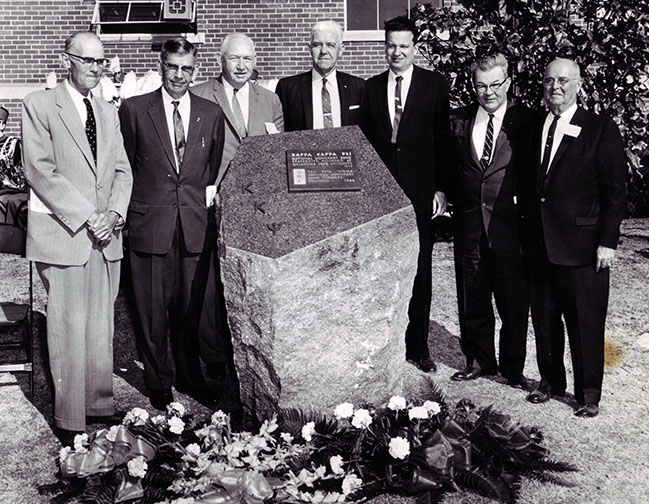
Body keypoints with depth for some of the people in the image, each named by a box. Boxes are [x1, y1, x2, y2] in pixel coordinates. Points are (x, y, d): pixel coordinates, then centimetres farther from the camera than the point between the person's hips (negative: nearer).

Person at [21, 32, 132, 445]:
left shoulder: (109, 113, 16)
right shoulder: (40, 105, -1)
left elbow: (122, 171, 14)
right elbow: (40, 170, -10)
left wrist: (114, 214, -5)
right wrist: (86, 217, -14)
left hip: (106, 237, 5)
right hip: (62, 235, -5)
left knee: (102, 327, 9)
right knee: (69, 329, -3)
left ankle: (100, 404, 20)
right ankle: (69, 420, 7)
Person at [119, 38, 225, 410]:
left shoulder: (212, 113, 8)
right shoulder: (134, 110, 2)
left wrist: (210, 194, 5)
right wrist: (133, 206, 2)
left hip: (196, 225, 2)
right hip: (150, 224, -2)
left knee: (191, 308, 10)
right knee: (153, 310, 4)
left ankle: (191, 377, 27)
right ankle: (159, 383, 21)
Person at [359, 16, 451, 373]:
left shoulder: (435, 85, 3)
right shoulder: (371, 88, 10)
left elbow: (443, 140, 1)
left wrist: (441, 188, -5)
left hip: (420, 195, -2)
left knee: (420, 275, 4)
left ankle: (418, 347, 14)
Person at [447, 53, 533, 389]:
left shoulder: (525, 120, -2)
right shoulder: (457, 121, 8)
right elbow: (449, 167, 16)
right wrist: (450, 197, 4)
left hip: (508, 221, -3)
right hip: (468, 221, 4)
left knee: (513, 298, 3)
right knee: (471, 297, 12)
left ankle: (513, 367, 18)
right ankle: (479, 360, 28)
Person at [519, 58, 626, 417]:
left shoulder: (601, 130, -4)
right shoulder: (533, 131, 11)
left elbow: (614, 192, -5)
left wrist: (607, 242, -10)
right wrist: (527, 235, 6)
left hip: (581, 246, -5)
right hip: (538, 245, 5)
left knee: (585, 323, 2)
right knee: (544, 320, 14)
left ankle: (588, 394, 16)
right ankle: (550, 381, 31)